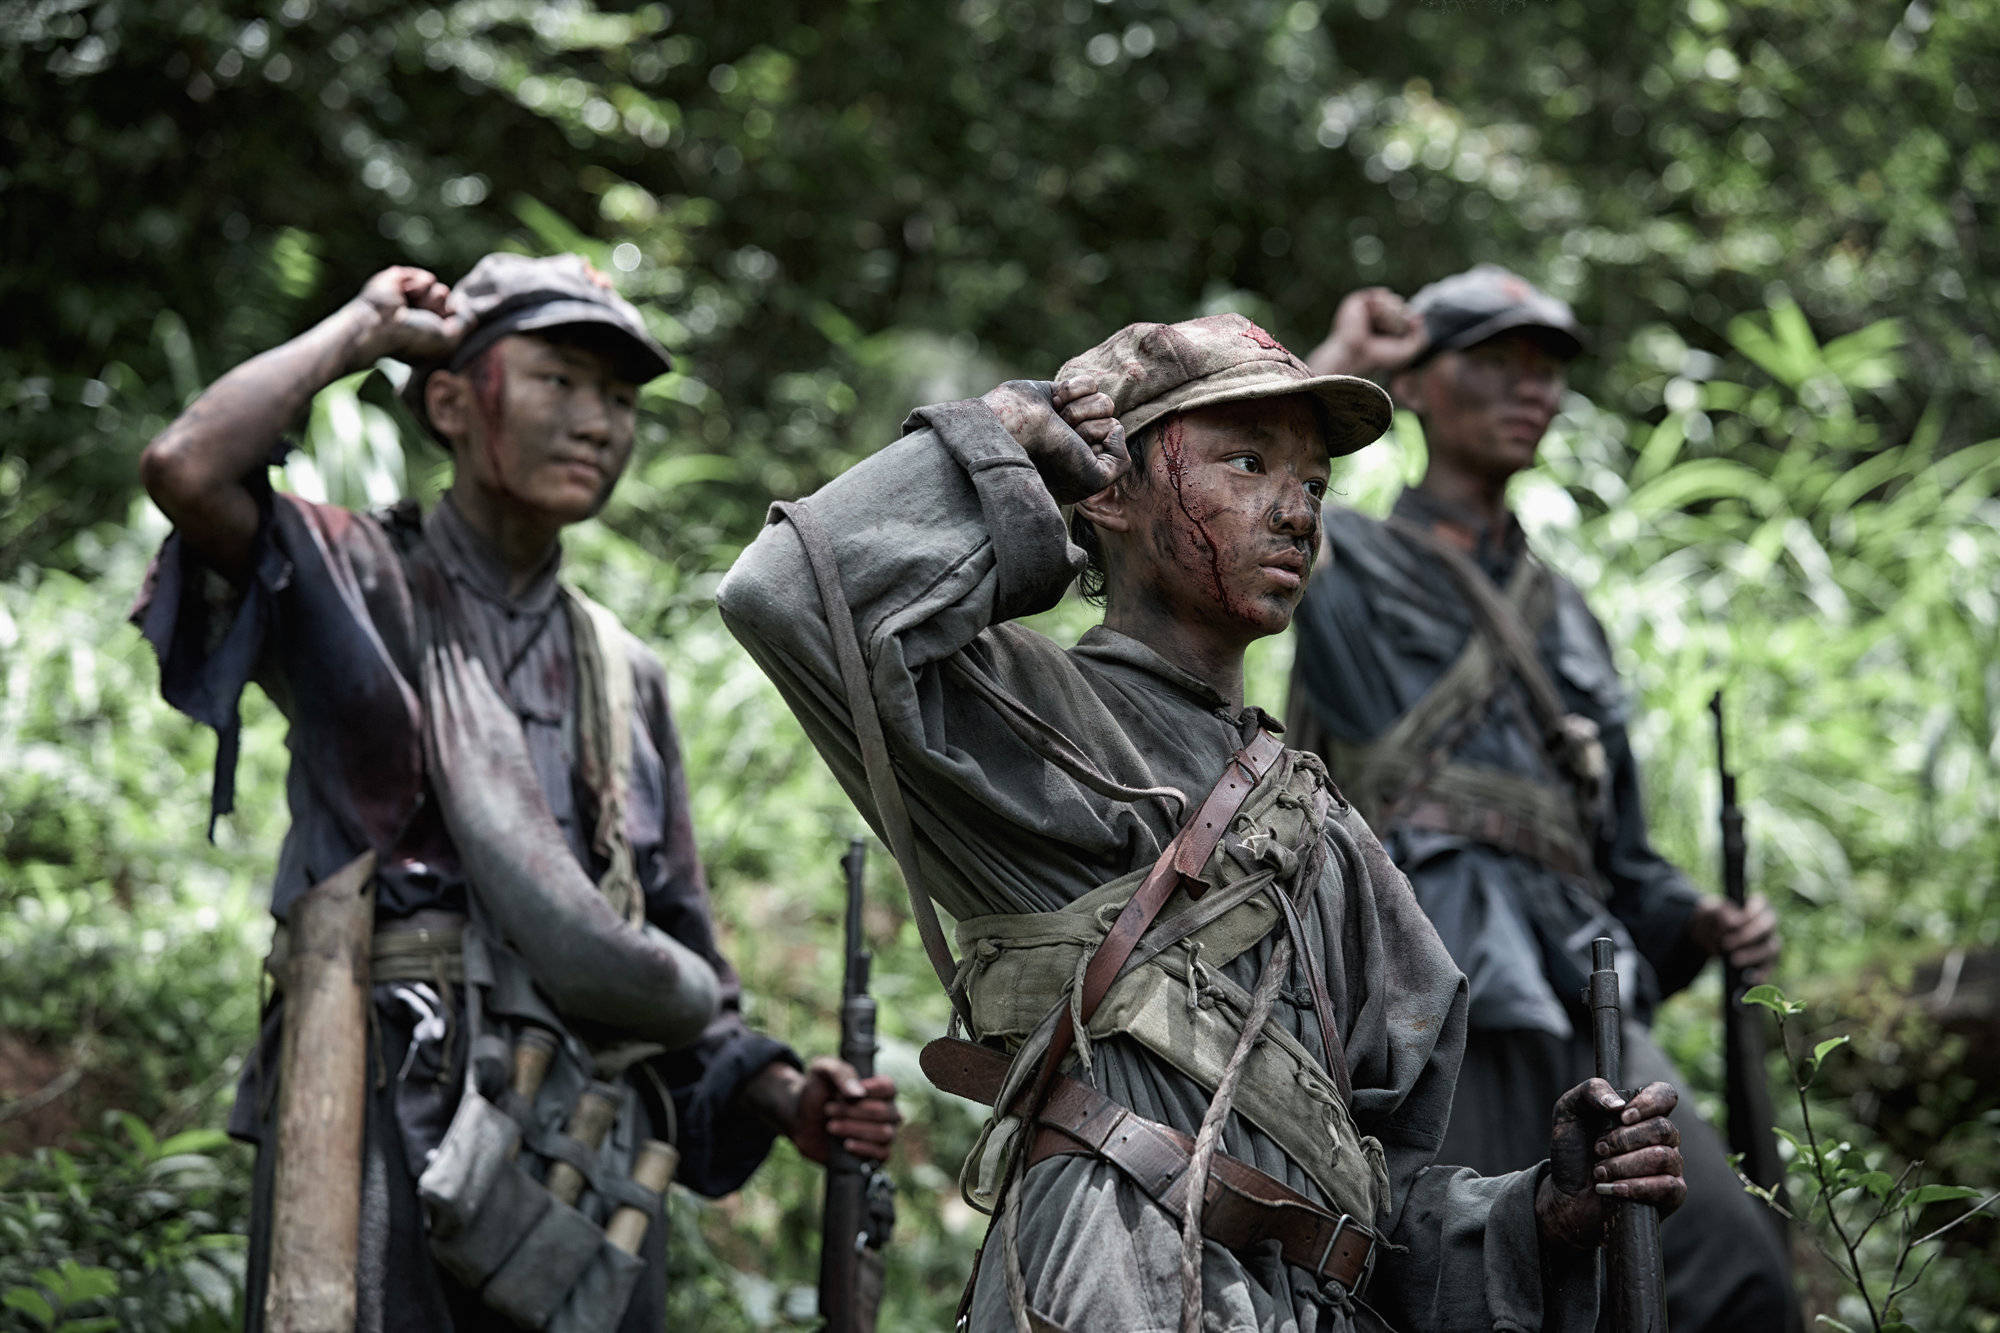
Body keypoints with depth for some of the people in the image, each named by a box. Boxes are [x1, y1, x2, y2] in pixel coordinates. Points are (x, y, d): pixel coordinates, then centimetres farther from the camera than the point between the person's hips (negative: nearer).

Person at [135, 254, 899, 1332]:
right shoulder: (362, 584, 5)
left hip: (592, 1156, 6)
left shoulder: (625, 677, 21)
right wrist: (361, 330, -2)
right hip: (388, 1138, -5)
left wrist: (779, 1096, 5)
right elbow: (187, 469, -17)